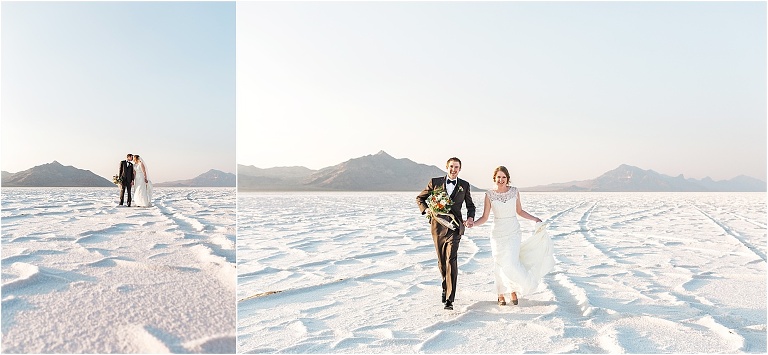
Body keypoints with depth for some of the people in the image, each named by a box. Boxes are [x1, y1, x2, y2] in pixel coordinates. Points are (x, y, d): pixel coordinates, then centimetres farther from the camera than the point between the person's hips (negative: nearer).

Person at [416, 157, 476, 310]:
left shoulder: (464, 185, 8)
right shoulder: (435, 182, 5)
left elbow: (470, 205, 20)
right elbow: (419, 198, 12)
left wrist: (470, 218, 0)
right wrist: (426, 210, -6)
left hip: (454, 227, -1)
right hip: (438, 226, 1)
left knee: (451, 260, -15)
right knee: (441, 261, 11)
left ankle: (449, 299, -15)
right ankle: (446, 285, 37)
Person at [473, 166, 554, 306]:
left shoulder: (514, 191, 1)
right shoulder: (489, 194, -4)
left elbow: (519, 211, 13)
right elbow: (485, 217, -2)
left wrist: (535, 219, 3)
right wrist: (472, 223, -18)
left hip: (513, 232, 0)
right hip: (498, 233, 0)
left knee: (512, 263, -9)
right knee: (499, 264, 3)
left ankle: (513, 290, 15)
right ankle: (501, 294, 19)